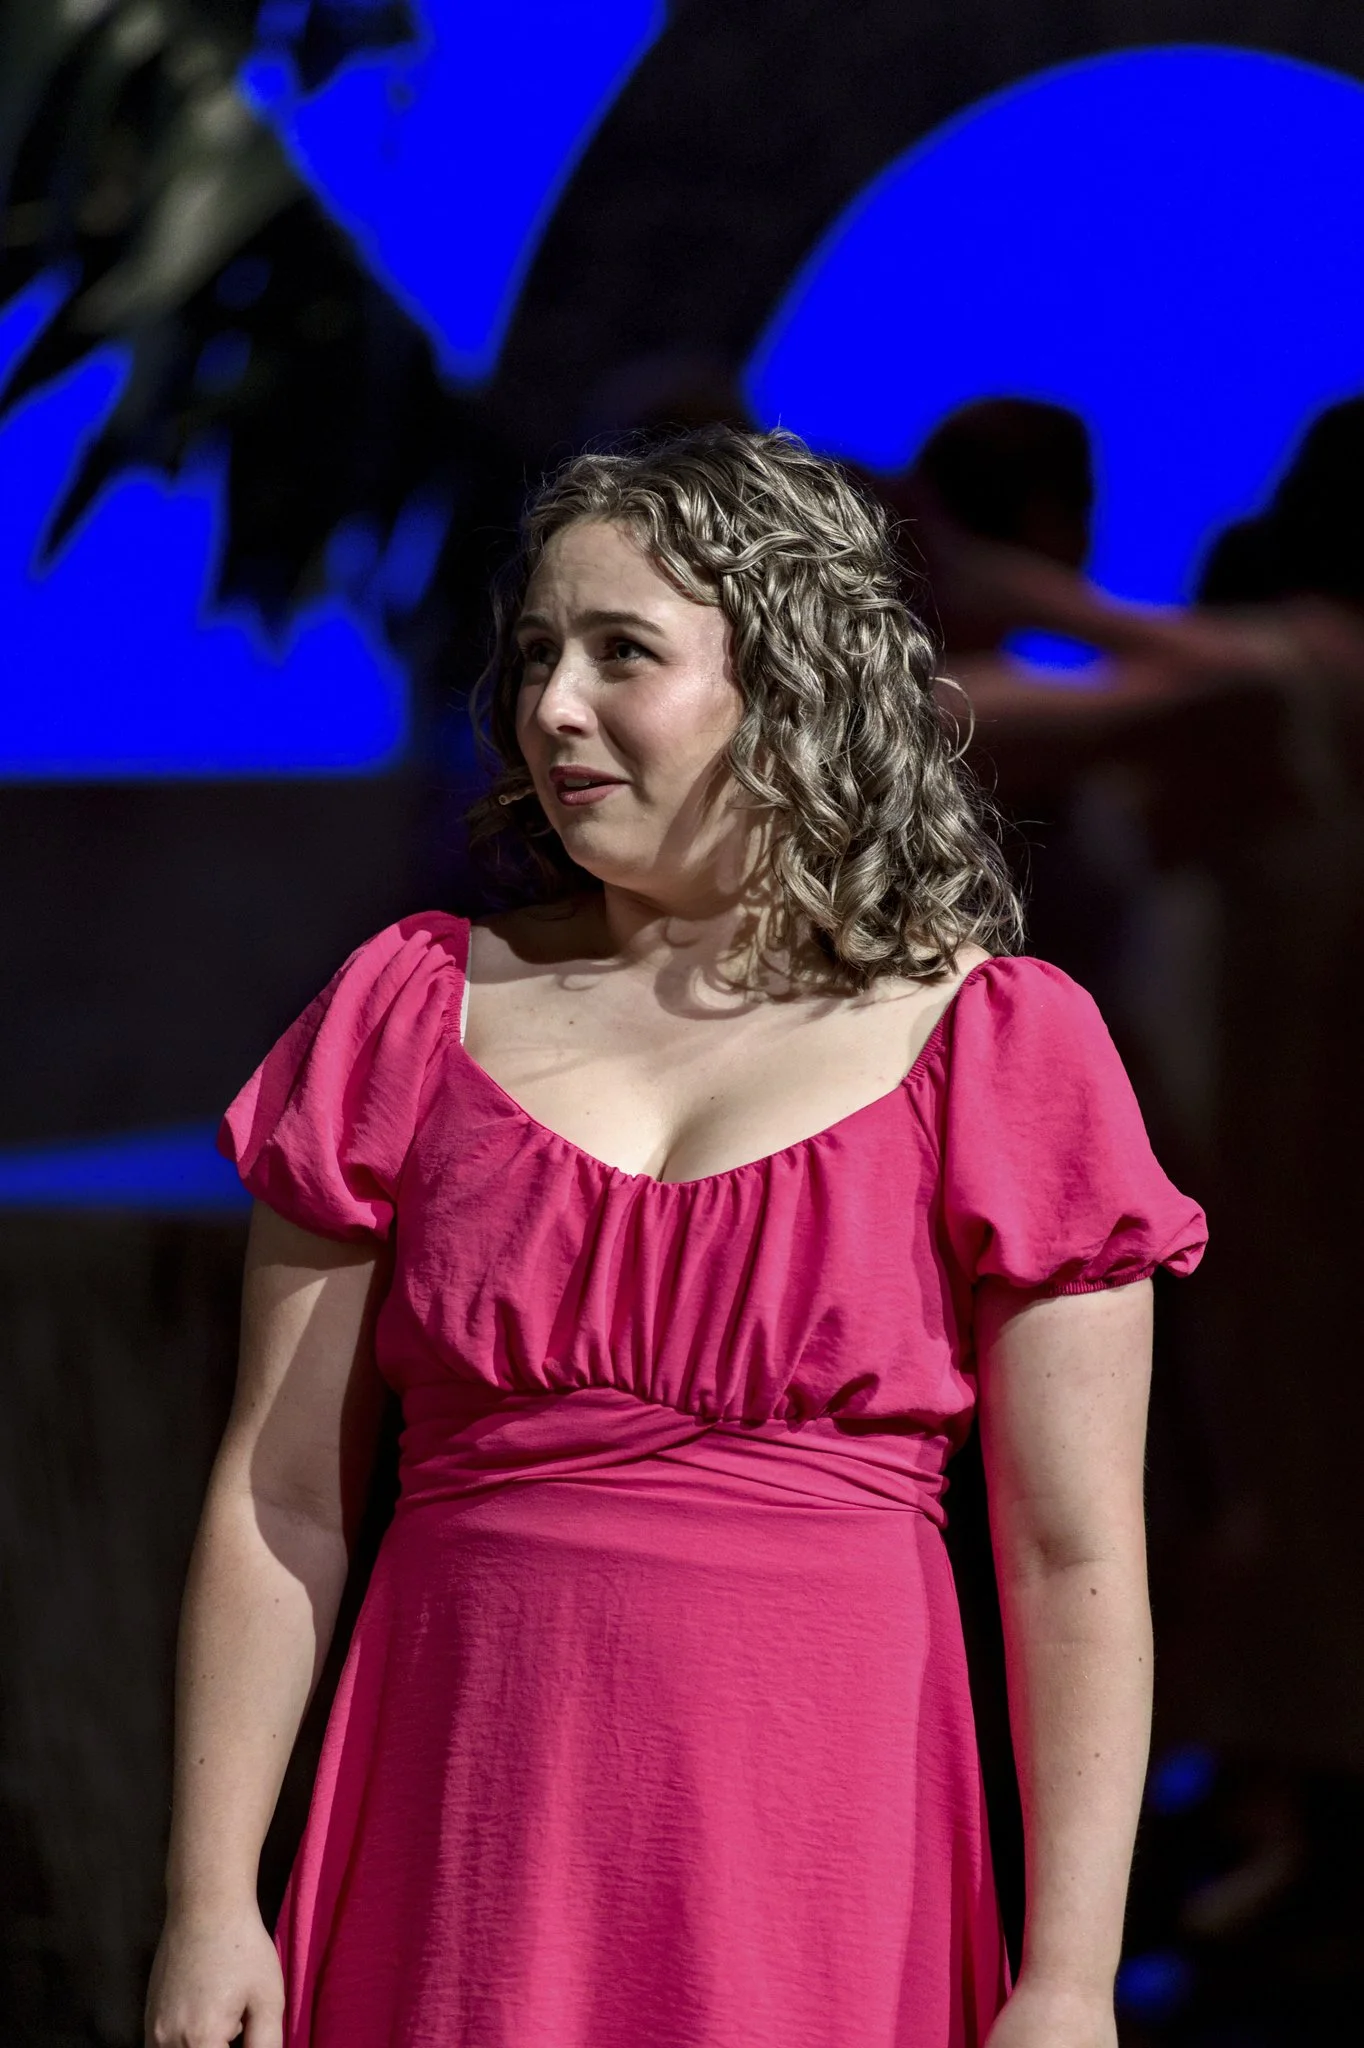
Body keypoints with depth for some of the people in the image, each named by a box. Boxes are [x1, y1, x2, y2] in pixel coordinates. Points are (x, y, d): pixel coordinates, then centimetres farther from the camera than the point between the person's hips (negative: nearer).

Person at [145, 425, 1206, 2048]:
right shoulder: (411, 1015, 7)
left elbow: (1075, 1567, -2)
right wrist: (210, 1905, 1)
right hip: (463, 1854, 2)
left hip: (822, 1860, -2)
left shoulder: (994, 1048, 0)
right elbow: (280, 1503, 6)